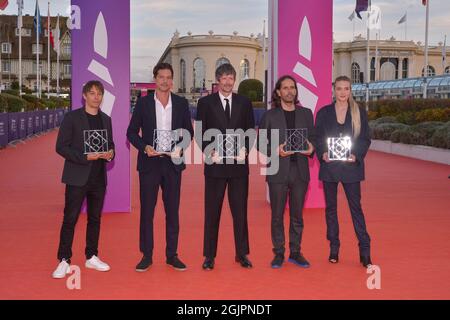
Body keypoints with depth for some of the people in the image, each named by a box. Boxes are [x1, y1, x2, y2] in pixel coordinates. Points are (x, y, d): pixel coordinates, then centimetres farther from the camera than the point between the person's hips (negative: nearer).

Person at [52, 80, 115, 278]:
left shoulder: (106, 119, 11)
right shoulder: (72, 118, -5)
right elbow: (61, 147, -9)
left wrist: (111, 153, -4)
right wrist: (84, 157, -19)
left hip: (99, 178, 5)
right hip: (77, 177, -5)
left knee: (95, 218, 12)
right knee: (70, 219, -2)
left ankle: (91, 257, 23)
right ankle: (64, 261, 5)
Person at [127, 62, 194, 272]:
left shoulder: (181, 103, 6)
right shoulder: (143, 103, 1)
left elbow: (188, 131, 11)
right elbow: (132, 131, 3)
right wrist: (144, 147, -14)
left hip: (172, 162, 1)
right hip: (149, 163, -1)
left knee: (172, 210, 7)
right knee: (147, 210, 2)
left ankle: (172, 255, 17)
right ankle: (146, 256, 12)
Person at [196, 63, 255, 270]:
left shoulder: (244, 103, 9)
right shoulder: (205, 103, 3)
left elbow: (251, 130, 10)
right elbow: (200, 132, 2)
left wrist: (244, 149, -6)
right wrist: (210, 152, -11)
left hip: (239, 164, 2)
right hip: (215, 164, -1)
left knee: (240, 210, 7)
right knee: (212, 211, 4)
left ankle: (242, 254, 18)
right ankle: (209, 255, 13)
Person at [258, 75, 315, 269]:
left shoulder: (306, 114, 10)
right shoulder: (270, 115, 3)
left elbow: (313, 138, 13)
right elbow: (261, 142, 1)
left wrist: (311, 148, -9)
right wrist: (276, 151, -16)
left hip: (300, 171, 2)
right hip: (278, 171, -2)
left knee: (297, 215, 8)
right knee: (277, 215, 4)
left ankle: (295, 253, 19)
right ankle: (278, 253, 14)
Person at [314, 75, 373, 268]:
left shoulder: (359, 113, 3)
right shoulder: (324, 113, 5)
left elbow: (366, 139, 2)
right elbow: (317, 138, 6)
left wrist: (356, 156, -14)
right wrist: (322, 154, -12)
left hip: (351, 166, -1)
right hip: (329, 166, 2)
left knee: (355, 207, -2)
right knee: (330, 207, 8)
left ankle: (365, 252, 2)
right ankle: (333, 249, 18)